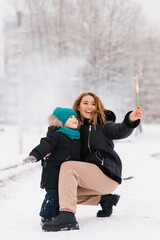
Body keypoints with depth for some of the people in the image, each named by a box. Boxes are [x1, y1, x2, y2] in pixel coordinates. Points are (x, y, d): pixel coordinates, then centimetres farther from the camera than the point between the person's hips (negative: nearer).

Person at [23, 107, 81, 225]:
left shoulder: (77, 137, 15)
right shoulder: (56, 135, -10)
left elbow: (79, 155, 27)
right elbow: (45, 145, -23)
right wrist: (35, 155, -39)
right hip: (53, 173, -7)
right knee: (53, 195, -6)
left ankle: (57, 215, 27)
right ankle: (47, 217, 7)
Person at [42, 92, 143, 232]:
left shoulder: (102, 125, -1)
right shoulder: (77, 129, 17)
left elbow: (120, 132, -20)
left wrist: (130, 120, -43)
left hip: (107, 174, -8)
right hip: (91, 175, 8)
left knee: (67, 167, -25)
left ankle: (67, 217, -37)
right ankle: (104, 199, 13)